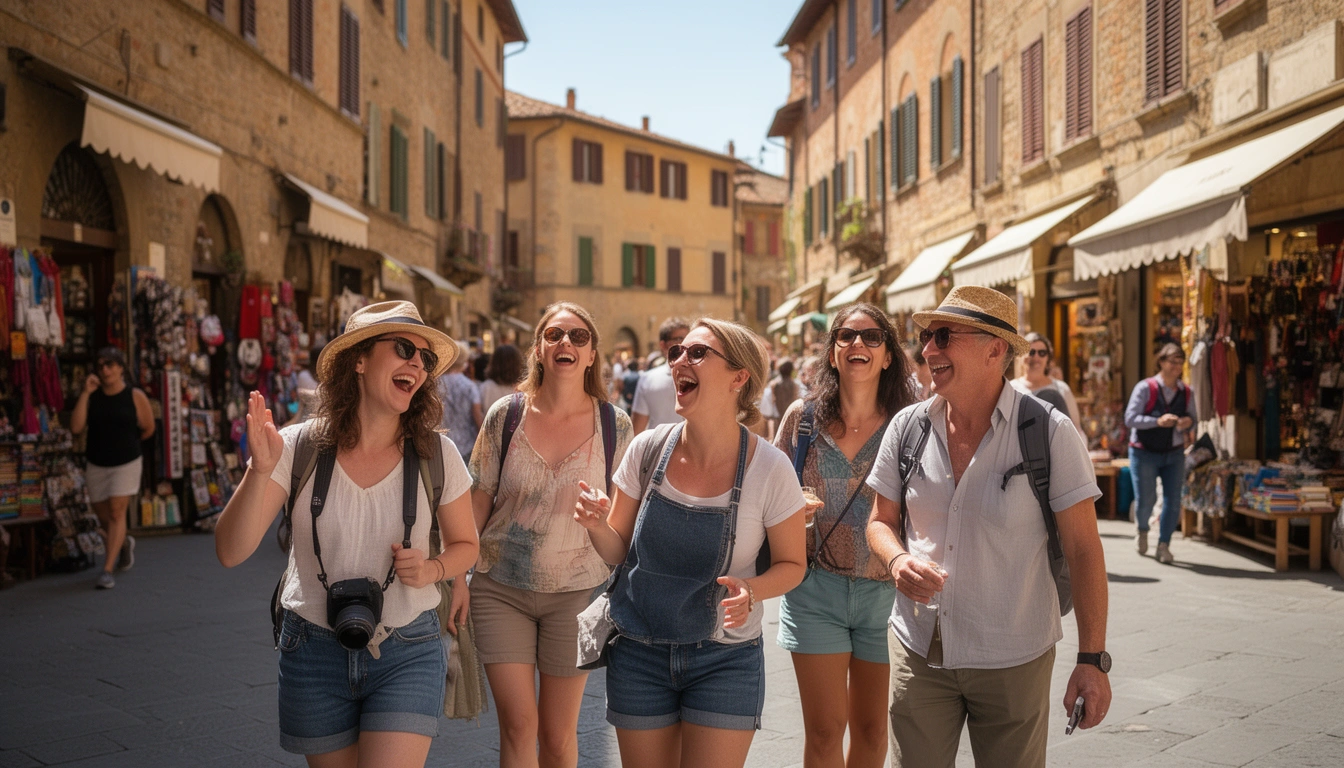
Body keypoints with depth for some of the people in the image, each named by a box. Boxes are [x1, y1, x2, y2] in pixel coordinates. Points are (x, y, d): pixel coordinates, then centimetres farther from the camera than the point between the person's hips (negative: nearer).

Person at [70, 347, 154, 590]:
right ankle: (125, 543, 44)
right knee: (103, 516, 12)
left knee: (116, 513, -13)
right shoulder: (92, 396, -2)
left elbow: (148, 428, 6)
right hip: (97, 465, 3)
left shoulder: (135, 396, -7)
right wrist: (85, 393, -17)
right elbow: (76, 427, -14)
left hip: (126, 463, -3)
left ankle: (107, 570, -13)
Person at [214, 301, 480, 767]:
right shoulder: (298, 449, -10)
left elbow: (465, 544, 8)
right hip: (314, 654, 1)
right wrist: (260, 470, -29)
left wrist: (433, 569, -14)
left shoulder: (436, 455, -7)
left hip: (406, 656, -1)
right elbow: (231, 552, -14)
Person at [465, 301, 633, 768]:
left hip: (576, 592, 0)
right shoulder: (506, 414, -4)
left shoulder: (614, 425, -4)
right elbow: (477, 503, 2)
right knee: (519, 726, -3)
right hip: (501, 589, 0)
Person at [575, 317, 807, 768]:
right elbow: (617, 552, 4)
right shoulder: (648, 449, -7)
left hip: (725, 662, -2)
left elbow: (791, 564, -1)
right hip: (639, 654, 3)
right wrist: (596, 525, -18)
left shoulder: (769, 469, -14)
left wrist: (751, 591, -21)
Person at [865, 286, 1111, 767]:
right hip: (918, 651, 3)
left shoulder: (1049, 434, -10)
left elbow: (1083, 550, -8)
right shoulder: (908, 428, 0)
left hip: (1013, 661, -3)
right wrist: (898, 560, -13)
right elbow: (881, 521, 11)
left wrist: (1092, 659, -10)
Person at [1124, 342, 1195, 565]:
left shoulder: (1186, 392, 4)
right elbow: (1130, 418, -14)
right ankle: (1142, 530, 30)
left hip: (1174, 454, 4)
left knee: (1173, 500, -3)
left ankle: (1163, 546, 9)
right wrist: (1157, 421, -27)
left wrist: (1188, 422, -10)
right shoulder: (1145, 388, -9)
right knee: (1146, 500, -3)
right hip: (1144, 453, -4)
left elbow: (1192, 419, 14)